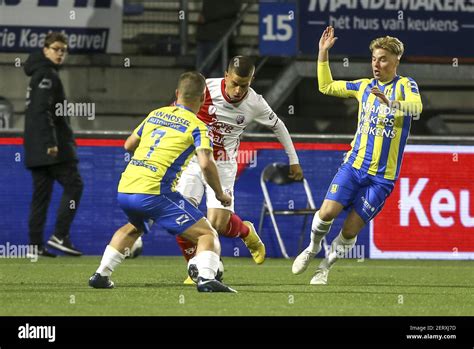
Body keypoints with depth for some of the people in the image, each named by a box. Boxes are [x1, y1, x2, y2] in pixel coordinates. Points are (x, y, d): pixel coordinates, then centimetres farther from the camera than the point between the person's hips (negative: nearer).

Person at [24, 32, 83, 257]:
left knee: (42, 193, 7)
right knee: (73, 185, -7)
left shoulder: (39, 74, 21)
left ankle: (36, 244, 3)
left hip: (36, 149, 10)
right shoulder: (47, 75, -9)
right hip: (49, 144, -10)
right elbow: (43, 110, -20)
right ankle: (60, 236, -13)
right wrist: (51, 143, -24)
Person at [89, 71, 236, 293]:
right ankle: (205, 278, -29)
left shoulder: (155, 115, 18)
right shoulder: (197, 127, 1)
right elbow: (206, 164, -13)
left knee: (134, 228, 38)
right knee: (207, 235, -3)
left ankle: (101, 275, 33)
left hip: (124, 189, 6)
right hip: (154, 192, -6)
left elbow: (129, 145, 29)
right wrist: (220, 194, 1)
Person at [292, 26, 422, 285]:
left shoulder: (405, 85, -3)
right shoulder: (364, 86, 12)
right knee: (327, 211, -16)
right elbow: (326, 86, 23)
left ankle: (325, 267, 21)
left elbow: (416, 106, -25)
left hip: (382, 176, -3)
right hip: (354, 165, 3)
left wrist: (390, 102, -44)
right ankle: (312, 249, 14)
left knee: (351, 229, -4)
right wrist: (323, 53, 13)